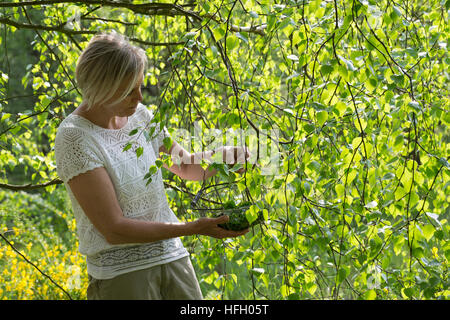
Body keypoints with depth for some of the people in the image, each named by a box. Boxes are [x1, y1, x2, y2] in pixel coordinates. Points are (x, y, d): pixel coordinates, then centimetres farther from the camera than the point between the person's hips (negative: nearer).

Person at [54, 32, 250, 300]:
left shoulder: (138, 115, 5)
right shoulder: (75, 137, -15)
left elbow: (187, 166, 19)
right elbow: (113, 230, -18)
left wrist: (224, 155, -3)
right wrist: (193, 228, -21)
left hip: (173, 257, 6)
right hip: (121, 274, -6)